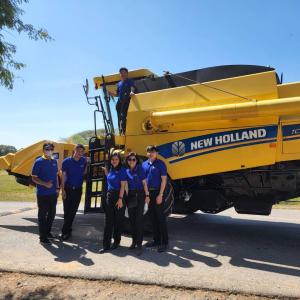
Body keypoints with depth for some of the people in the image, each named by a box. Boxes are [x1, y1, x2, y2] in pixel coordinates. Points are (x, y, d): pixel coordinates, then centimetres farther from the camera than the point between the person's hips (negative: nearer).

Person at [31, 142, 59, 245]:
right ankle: (43, 237, 13)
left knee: (52, 214, 16)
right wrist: (45, 184, -24)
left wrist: (57, 188, 10)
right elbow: (34, 178, -10)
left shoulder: (54, 161, 8)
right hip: (43, 194, -6)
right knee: (42, 215, 4)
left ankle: (47, 232, 33)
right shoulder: (39, 162, -10)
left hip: (53, 193, 6)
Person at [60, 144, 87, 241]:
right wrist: (63, 189, -8)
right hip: (68, 189, -1)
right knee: (66, 211, 5)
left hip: (78, 190, 1)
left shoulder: (83, 161, -1)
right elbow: (64, 176, -5)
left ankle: (65, 231, 14)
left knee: (72, 212, 4)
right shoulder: (66, 161, -7)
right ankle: (68, 231, 18)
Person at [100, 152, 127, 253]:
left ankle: (116, 242, 23)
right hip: (109, 195, 6)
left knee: (118, 220, 7)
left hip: (118, 196, -6)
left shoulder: (122, 170, -11)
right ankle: (106, 245, 8)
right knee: (108, 221, 4)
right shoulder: (111, 169, 10)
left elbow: (122, 186, -15)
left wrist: (120, 199, -21)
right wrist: (106, 171, 14)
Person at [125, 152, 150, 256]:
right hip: (130, 195, 4)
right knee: (131, 219, 10)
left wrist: (147, 195, -7)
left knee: (139, 219, -5)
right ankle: (134, 240, 25)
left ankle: (139, 244, -1)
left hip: (139, 195, -4)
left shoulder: (140, 169, -3)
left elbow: (144, 183, -4)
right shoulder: (126, 171, 6)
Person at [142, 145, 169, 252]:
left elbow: (163, 180, -9)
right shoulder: (144, 164, 10)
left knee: (161, 218, -1)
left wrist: (160, 195, -15)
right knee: (153, 217, 13)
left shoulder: (160, 164, -6)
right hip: (148, 193, 6)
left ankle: (164, 242, 7)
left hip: (157, 193, -5)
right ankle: (156, 240, 24)